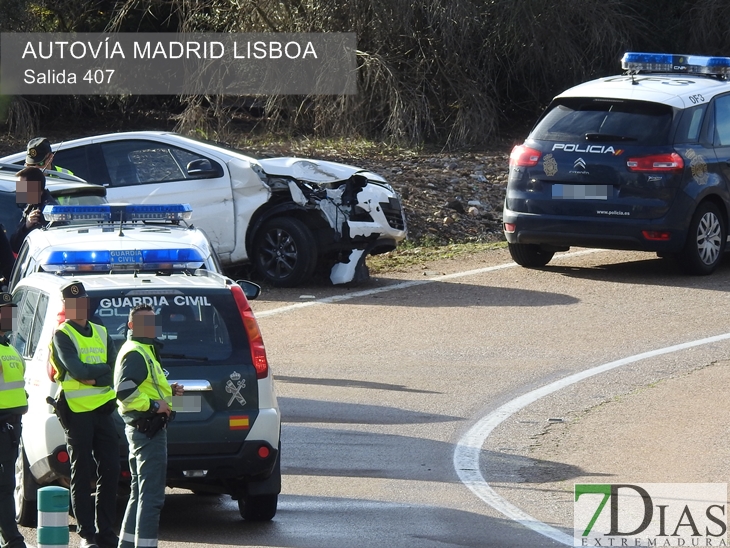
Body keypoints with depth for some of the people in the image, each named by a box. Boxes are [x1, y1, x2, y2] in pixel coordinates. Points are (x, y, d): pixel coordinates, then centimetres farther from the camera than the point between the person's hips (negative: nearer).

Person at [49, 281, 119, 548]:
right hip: (77, 410, -5)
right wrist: (102, 372, -9)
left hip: (103, 408, 5)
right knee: (82, 474, -2)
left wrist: (90, 375, -10)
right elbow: (75, 369, -17)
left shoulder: (101, 333, 16)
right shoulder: (62, 335, -2)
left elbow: (113, 372, 6)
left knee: (110, 471, 2)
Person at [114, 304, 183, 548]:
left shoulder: (143, 351, 20)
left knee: (140, 492, 18)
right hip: (148, 429, -11)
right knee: (151, 494, -11)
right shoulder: (135, 353, -14)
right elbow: (124, 391, -25)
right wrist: (154, 405, -22)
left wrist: (168, 390, 12)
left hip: (143, 429, 11)